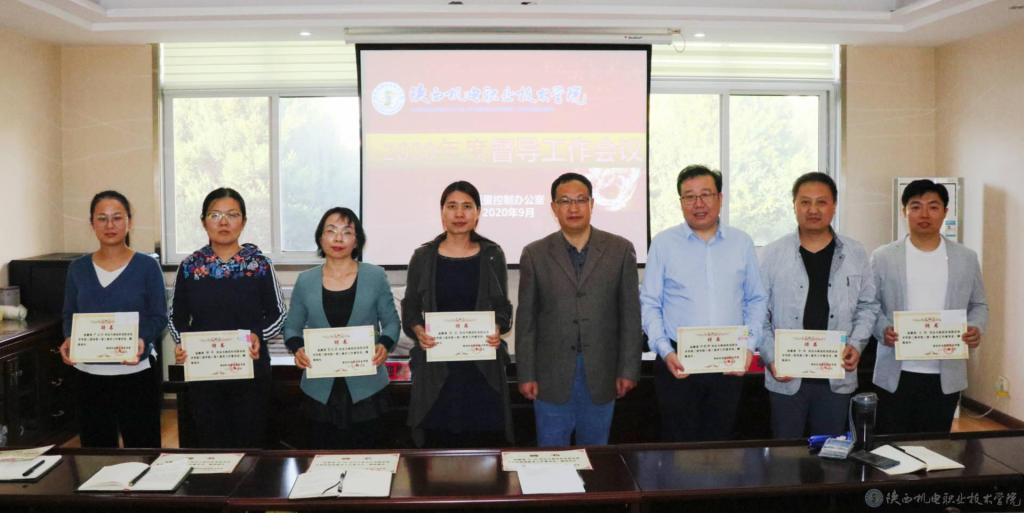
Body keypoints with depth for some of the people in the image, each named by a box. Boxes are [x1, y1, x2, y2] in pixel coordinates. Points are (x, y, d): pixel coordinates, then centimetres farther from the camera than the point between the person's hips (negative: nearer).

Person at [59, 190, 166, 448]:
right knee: (95, 450, 11)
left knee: (143, 449, 3)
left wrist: (142, 341, -22)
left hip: (136, 373, -3)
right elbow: (69, 315, 11)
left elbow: (159, 317, -3)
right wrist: (69, 340, -9)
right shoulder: (77, 268, 6)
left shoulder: (147, 266, -3)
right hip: (89, 375, 3)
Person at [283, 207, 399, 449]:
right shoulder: (305, 281, 4)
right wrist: (297, 349, -10)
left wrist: (385, 345, -15)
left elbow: (391, 322, 5)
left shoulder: (375, 276, 0)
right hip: (321, 389, 2)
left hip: (366, 387, -1)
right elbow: (292, 327, 10)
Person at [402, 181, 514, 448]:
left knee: (485, 445, -3)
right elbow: (410, 309, 9)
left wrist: (498, 329, -9)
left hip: (483, 365, 0)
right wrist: (419, 331, -10)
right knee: (438, 446, -2)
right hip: (436, 365, 0)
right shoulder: (423, 257, 4)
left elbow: (503, 307, 10)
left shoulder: (492, 255, 5)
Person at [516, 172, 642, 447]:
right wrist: (526, 374, -2)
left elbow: (630, 314, 2)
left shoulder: (620, 250, 1)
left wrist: (628, 370, -2)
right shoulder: (535, 254, 1)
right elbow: (526, 319, 1)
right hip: (552, 376, 0)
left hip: (601, 375, 1)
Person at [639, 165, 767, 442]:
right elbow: (649, 304, 0)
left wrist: (749, 345, -3)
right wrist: (665, 351, -10)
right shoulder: (663, 243, 0)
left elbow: (757, 300, 10)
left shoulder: (742, 243, 7)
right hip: (678, 363, -2)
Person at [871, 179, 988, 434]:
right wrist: (883, 329, -18)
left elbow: (979, 305, 12)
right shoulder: (883, 257, -1)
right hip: (896, 374, -2)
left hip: (946, 376, 2)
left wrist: (975, 327, -9)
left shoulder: (966, 258, 5)